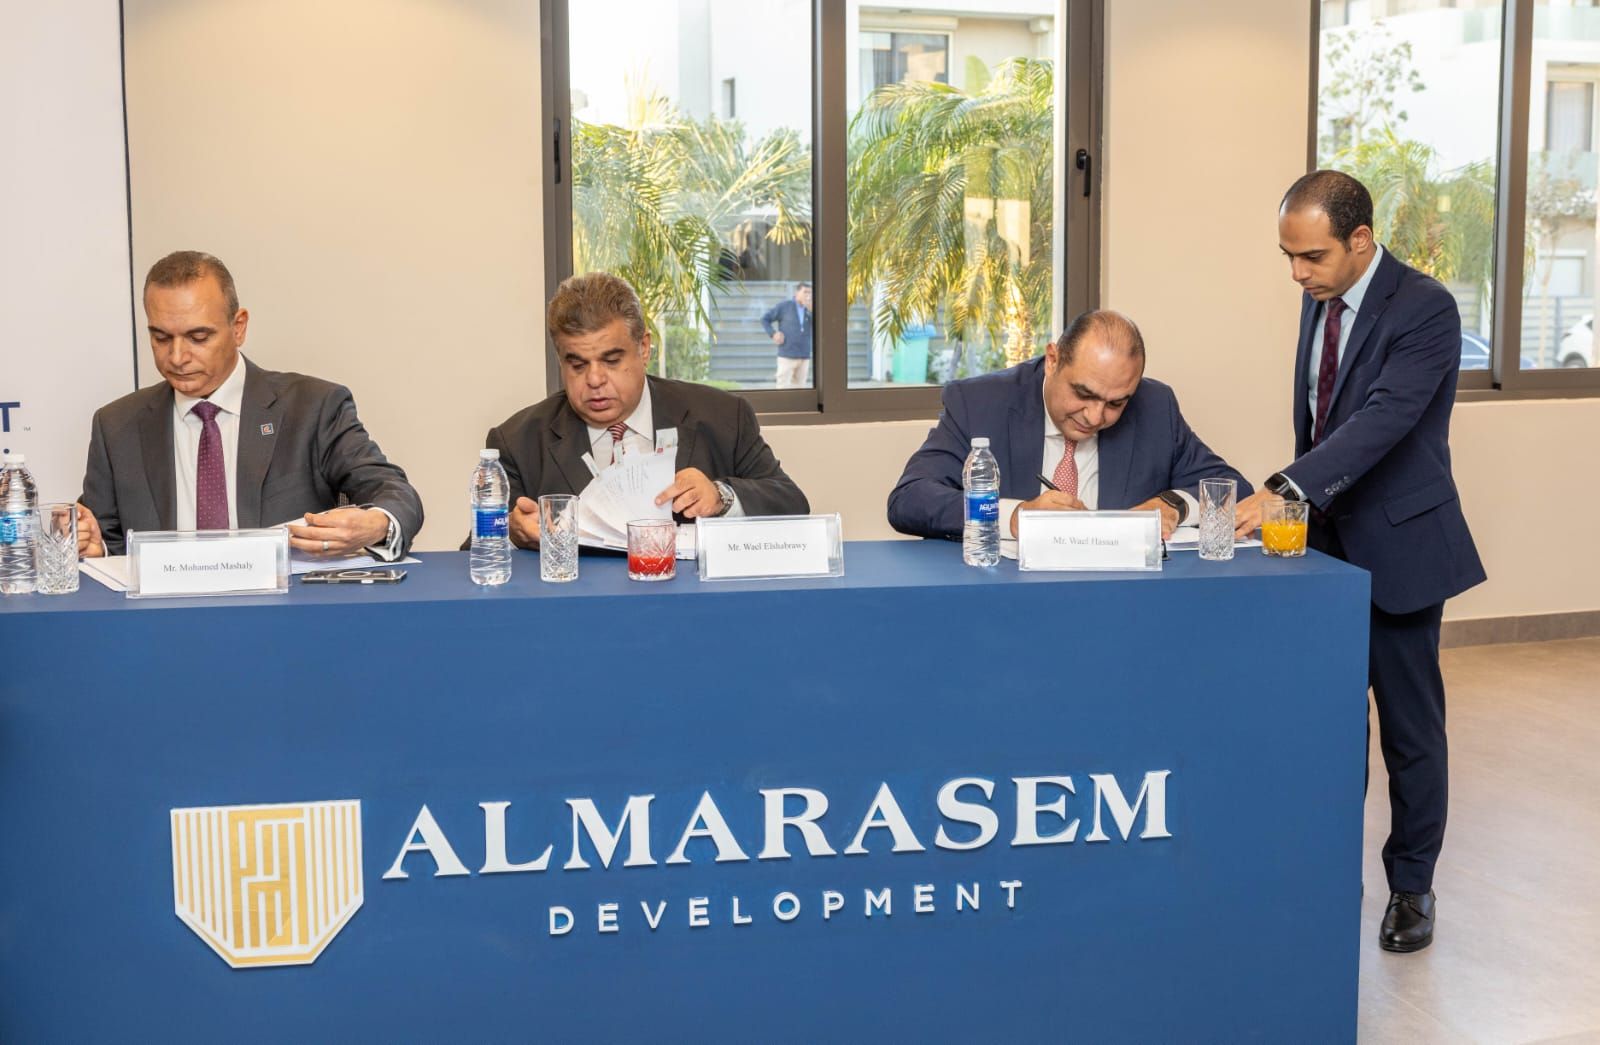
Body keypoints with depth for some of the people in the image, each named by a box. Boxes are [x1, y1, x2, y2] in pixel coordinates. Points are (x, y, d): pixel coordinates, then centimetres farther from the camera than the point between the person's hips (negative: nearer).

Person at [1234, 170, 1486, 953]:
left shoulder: (1424, 310, -18)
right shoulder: (1320, 301, 7)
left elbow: (1384, 418, -31)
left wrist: (1286, 489, -40)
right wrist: (1297, 500, 13)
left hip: (1398, 545, -6)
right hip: (1327, 538, 7)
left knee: (1410, 725, 6)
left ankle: (1411, 886, 20)